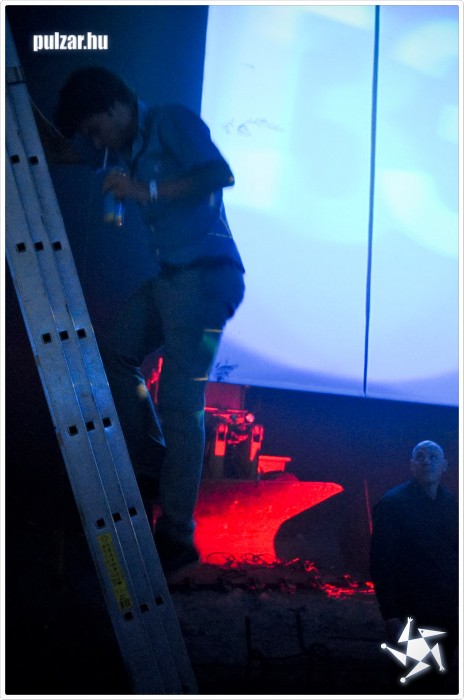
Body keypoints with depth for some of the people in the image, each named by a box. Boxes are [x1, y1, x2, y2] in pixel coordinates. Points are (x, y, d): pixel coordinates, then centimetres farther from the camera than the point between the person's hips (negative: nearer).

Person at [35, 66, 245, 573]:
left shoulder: (172, 122, -6)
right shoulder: (123, 148, 17)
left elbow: (221, 174, -19)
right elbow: (58, 150, 25)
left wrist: (148, 191, -23)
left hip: (205, 274, -10)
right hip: (169, 278, 10)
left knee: (179, 401, -11)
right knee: (115, 354, 15)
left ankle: (176, 536, -5)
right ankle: (152, 470, 18)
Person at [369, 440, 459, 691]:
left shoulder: (451, 503, 6)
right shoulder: (392, 503, -10)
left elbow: (455, 554, 9)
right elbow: (382, 562, -12)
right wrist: (391, 615, -16)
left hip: (448, 613, 5)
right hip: (411, 615, -4)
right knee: (410, 683, 9)